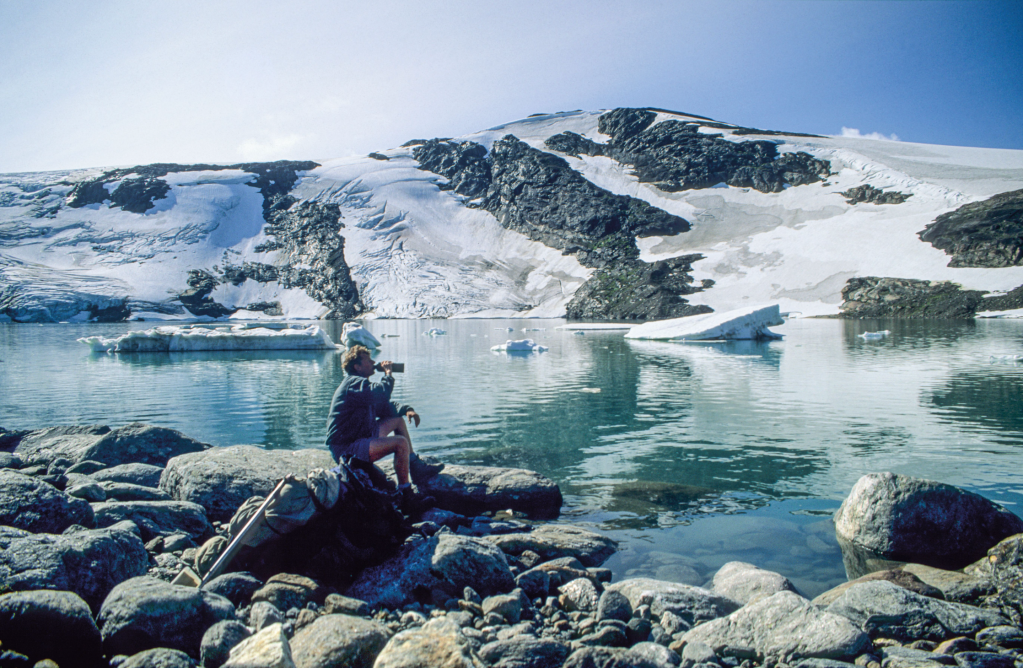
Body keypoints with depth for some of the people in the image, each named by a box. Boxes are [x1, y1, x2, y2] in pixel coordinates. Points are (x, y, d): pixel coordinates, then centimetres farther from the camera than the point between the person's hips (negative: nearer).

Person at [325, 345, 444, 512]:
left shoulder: (358, 383, 16)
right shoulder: (355, 384, -18)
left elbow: (383, 406, 21)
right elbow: (380, 393, -36)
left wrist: (406, 410, 2)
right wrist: (388, 374, -16)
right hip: (346, 448, -11)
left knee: (398, 419, 17)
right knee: (401, 443, -23)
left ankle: (416, 467, 17)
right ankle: (405, 497, -16)